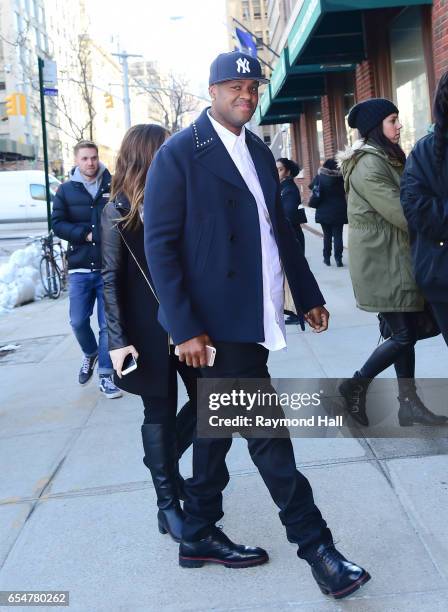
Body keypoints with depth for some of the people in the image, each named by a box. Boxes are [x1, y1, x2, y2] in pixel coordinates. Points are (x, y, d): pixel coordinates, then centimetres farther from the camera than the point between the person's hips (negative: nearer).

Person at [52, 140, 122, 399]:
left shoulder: (113, 186, 0)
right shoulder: (66, 190, 6)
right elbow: (57, 223, 2)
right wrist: (86, 234, -10)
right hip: (80, 268, 2)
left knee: (107, 324, 1)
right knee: (78, 321, 4)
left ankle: (106, 376, 11)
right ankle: (90, 354, 35)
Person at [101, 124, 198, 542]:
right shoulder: (118, 211, -6)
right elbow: (111, 278, -8)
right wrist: (118, 339, -14)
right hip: (148, 329, -5)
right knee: (160, 413, 6)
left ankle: (163, 459, 34)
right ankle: (168, 505, 21)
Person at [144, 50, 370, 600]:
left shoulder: (258, 151, 14)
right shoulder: (179, 153, -8)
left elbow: (278, 228, 19)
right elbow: (160, 244, -12)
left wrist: (308, 295, 17)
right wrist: (184, 327, -17)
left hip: (254, 317, 7)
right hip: (217, 321, -7)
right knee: (266, 430, -3)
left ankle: (199, 536, 30)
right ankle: (314, 544, 10)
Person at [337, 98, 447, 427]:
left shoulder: (386, 159, 17)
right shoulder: (368, 163, -15)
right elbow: (399, 212, -20)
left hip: (394, 257, 10)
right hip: (381, 261, -10)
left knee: (406, 331, 9)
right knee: (404, 335, -6)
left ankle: (409, 403, 15)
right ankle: (356, 385, 8)